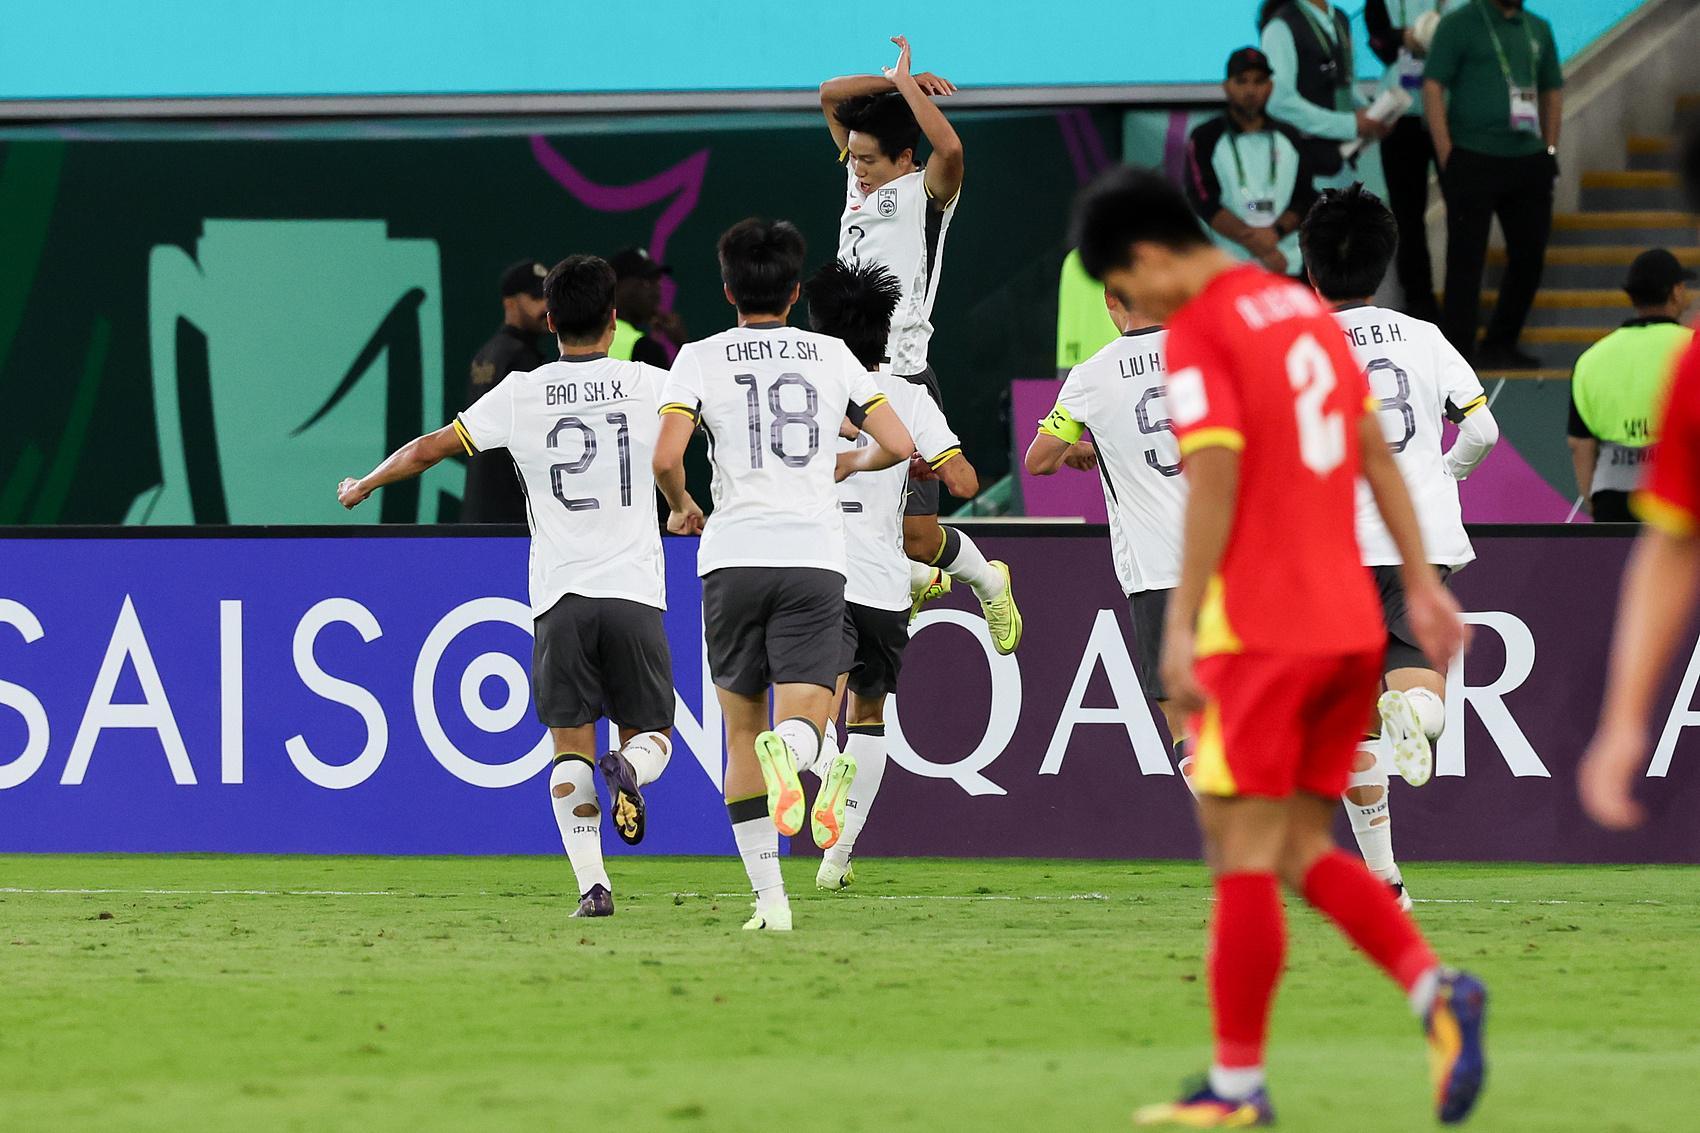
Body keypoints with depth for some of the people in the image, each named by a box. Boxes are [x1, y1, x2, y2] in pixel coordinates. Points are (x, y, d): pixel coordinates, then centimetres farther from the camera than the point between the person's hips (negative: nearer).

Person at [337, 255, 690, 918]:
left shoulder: (521, 394, 2)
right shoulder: (649, 385, 2)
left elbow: (430, 448, 8)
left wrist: (363, 486, 25)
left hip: (560, 597, 0)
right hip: (634, 591, 0)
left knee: (570, 748, 4)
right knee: (650, 733, 11)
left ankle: (592, 884, -12)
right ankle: (629, 769, -25)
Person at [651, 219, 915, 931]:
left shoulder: (700, 359, 3)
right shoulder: (832, 356, 9)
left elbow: (666, 457, -9)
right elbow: (899, 444, 7)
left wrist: (680, 507, 12)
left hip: (734, 558, 0)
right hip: (816, 556, 0)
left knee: (742, 732, 11)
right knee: (804, 719, -4)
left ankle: (769, 897, 5)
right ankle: (792, 751, -44)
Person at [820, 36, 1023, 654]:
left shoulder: (925, 192, -6)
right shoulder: (860, 181, 13)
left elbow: (950, 147, -29)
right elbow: (831, 94, 16)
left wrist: (906, 83, -17)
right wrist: (893, 79, 3)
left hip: (902, 382, -7)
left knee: (918, 536, -8)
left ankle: (987, 581, 25)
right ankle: (918, 582, 30)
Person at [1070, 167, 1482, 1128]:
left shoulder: (1198, 336, -8)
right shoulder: (1308, 310, 16)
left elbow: (1215, 479, -17)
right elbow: (1376, 453, 17)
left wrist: (1181, 626, -17)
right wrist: (1422, 582, 18)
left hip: (1258, 633, -8)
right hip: (1352, 627, 8)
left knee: (1245, 856, -2)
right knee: (1306, 852, 12)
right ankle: (1437, 987, -8)